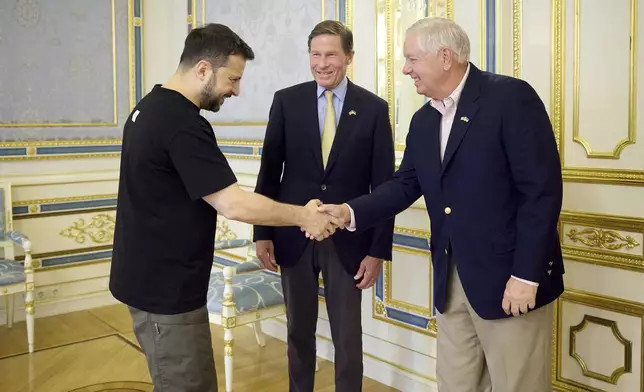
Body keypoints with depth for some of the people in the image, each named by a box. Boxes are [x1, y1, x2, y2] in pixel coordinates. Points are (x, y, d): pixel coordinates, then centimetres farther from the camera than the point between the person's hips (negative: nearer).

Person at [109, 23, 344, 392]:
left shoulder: (151, 107, 8)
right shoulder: (181, 123, -24)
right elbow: (233, 204, -27)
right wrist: (304, 216, -15)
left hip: (152, 277, 10)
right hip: (166, 288, -10)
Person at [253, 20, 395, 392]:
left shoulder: (374, 108, -3)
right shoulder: (286, 101, 0)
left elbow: (384, 184, -3)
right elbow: (270, 171, 3)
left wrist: (378, 250, -6)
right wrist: (263, 233, -1)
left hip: (348, 240, -1)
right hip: (294, 236, 2)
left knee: (348, 337, 10)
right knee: (299, 332, 17)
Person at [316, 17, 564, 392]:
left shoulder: (511, 97, -13)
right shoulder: (423, 121, 10)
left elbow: (542, 189, -17)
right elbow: (405, 185, 11)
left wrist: (526, 275, -19)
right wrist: (350, 212, -5)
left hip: (509, 277, -7)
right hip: (452, 280, 7)